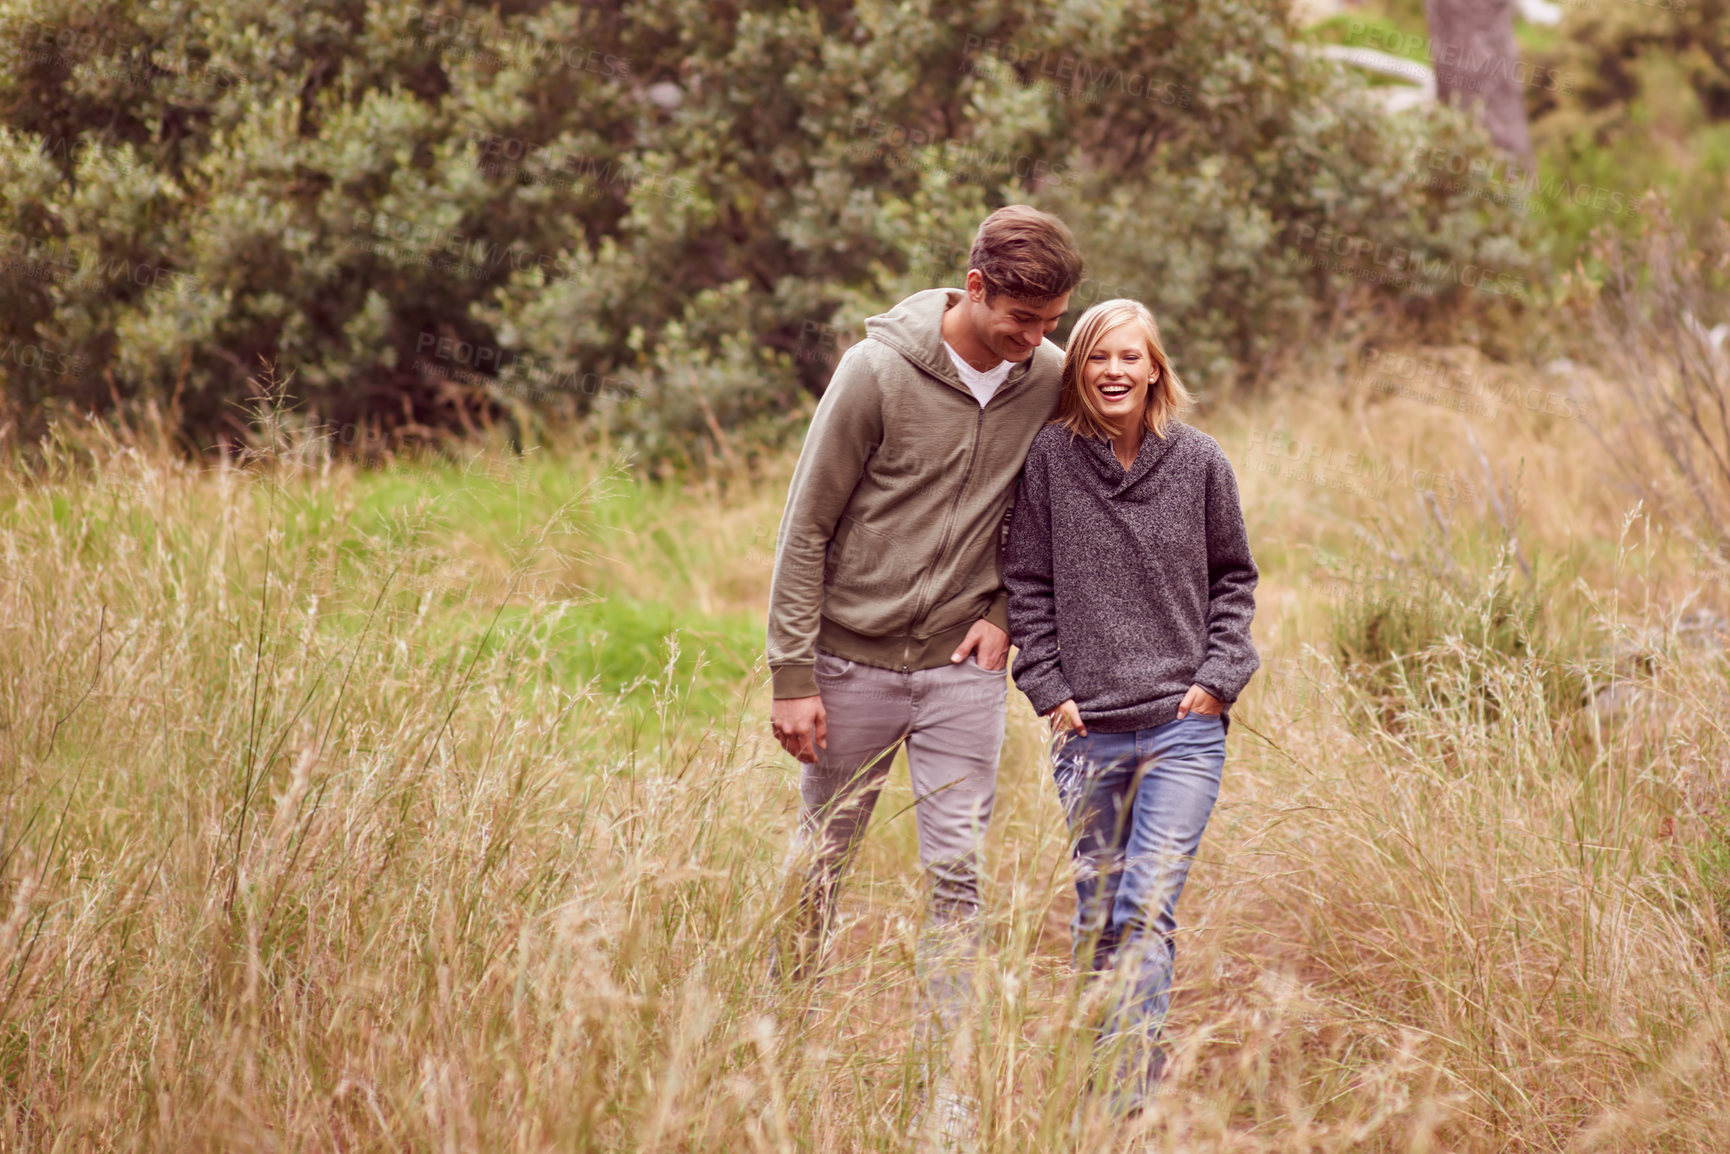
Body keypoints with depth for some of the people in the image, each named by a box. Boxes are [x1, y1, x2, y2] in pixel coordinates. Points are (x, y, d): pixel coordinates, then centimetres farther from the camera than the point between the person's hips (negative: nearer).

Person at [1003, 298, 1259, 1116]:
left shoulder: (1198, 461, 1)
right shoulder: (1049, 457, 0)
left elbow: (1233, 578, 12)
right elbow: (1028, 583, 6)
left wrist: (1218, 675, 2)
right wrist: (1048, 687, 0)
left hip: (1185, 726, -1)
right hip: (1088, 729, 1)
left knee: (1147, 910, -12)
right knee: (1097, 913, 8)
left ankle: (1129, 1099, -13)